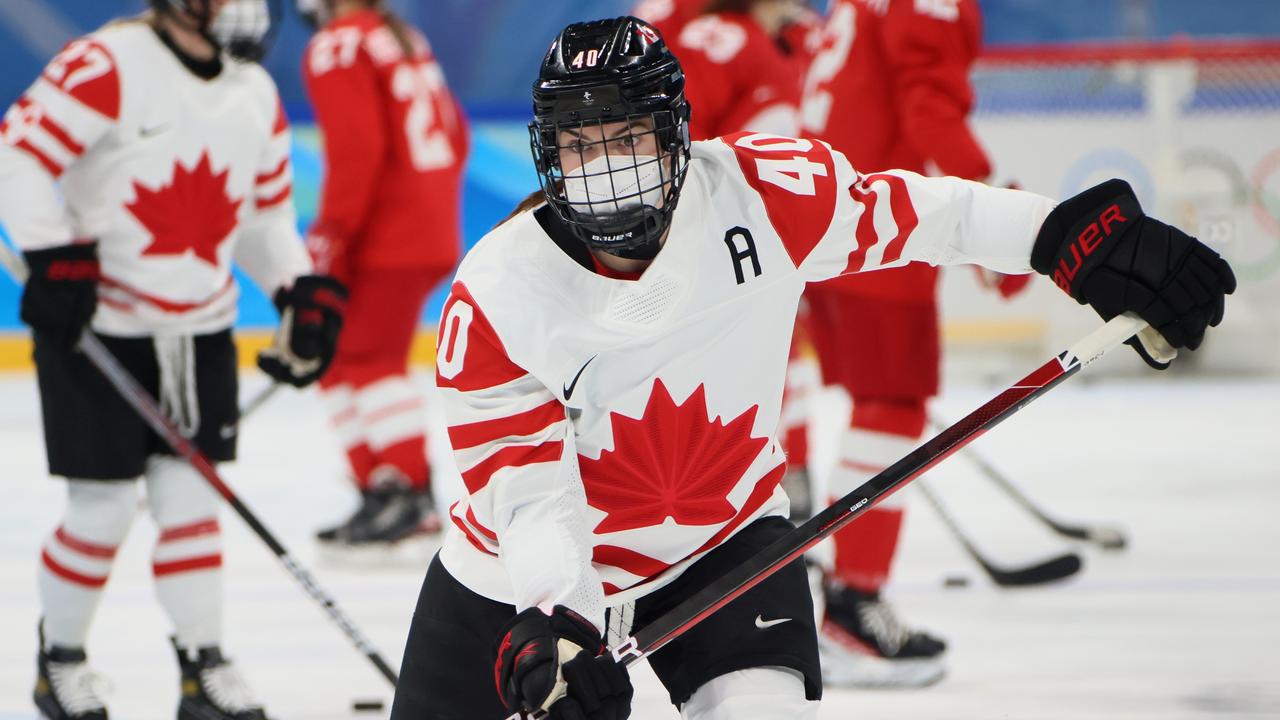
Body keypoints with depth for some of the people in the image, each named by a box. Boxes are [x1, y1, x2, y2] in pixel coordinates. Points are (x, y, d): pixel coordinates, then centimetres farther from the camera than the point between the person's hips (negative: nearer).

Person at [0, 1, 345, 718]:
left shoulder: (255, 95, 7)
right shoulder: (108, 66, -16)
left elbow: (268, 209, 18)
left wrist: (304, 291, 6)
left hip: (199, 332, 6)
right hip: (93, 327, -5)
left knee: (189, 493, 5)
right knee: (103, 509, -1)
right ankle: (60, 659, 19)